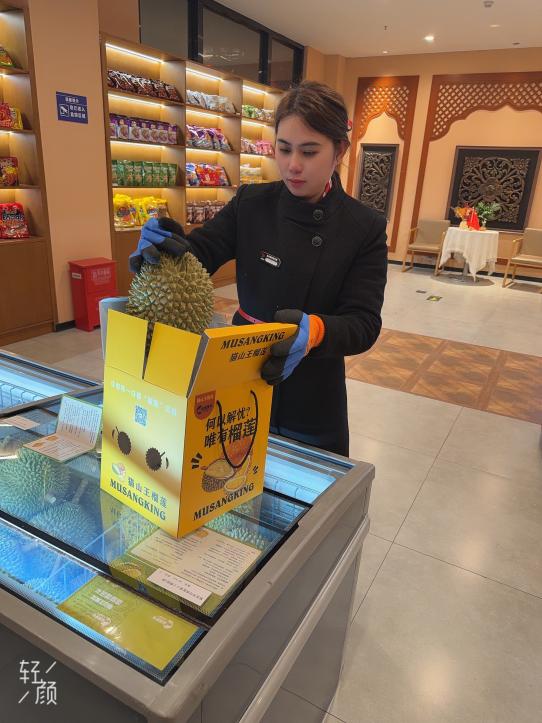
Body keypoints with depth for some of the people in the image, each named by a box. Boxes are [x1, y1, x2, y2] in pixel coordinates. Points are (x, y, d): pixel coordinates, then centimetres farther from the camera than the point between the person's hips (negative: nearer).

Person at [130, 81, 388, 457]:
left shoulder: (365, 228, -10)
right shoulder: (251, 204, -5)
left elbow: (364, 323, -15)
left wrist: (315, 332, -37)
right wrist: (162, 247, -34)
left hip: (312, 404, -1)